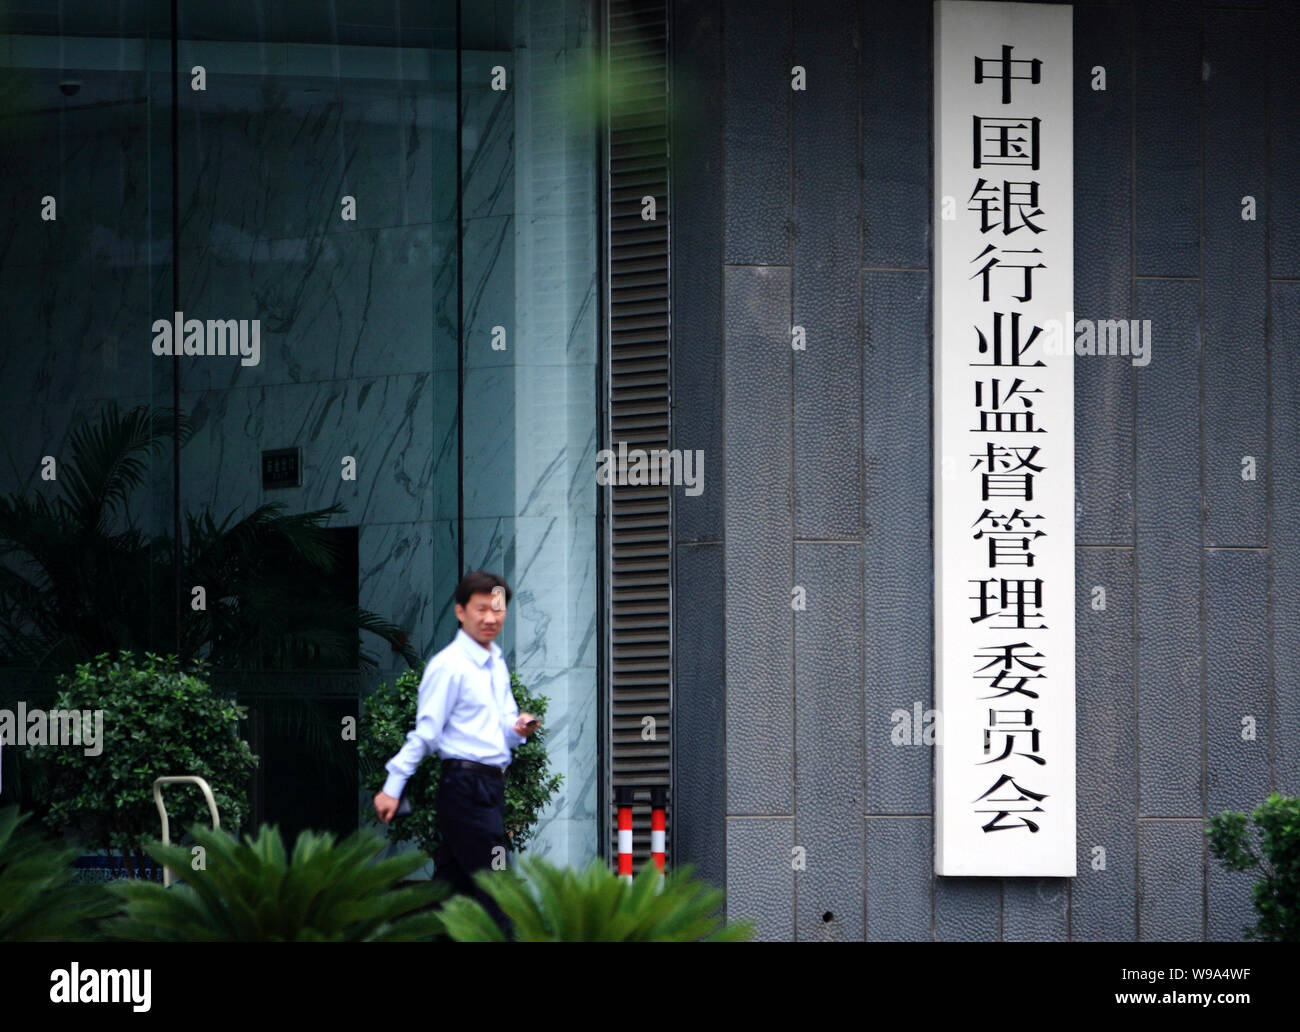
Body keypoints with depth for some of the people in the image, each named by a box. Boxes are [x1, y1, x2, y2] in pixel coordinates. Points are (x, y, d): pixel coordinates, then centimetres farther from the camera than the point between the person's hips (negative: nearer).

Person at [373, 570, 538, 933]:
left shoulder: (497, 665, 16)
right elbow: (425, 731, -11)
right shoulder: (450, 665, -9)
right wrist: (393, 787, -13)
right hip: (466, 785, -8)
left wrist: (518, 729, 1)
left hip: (492, 786, 8)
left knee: (451, 887, 11)